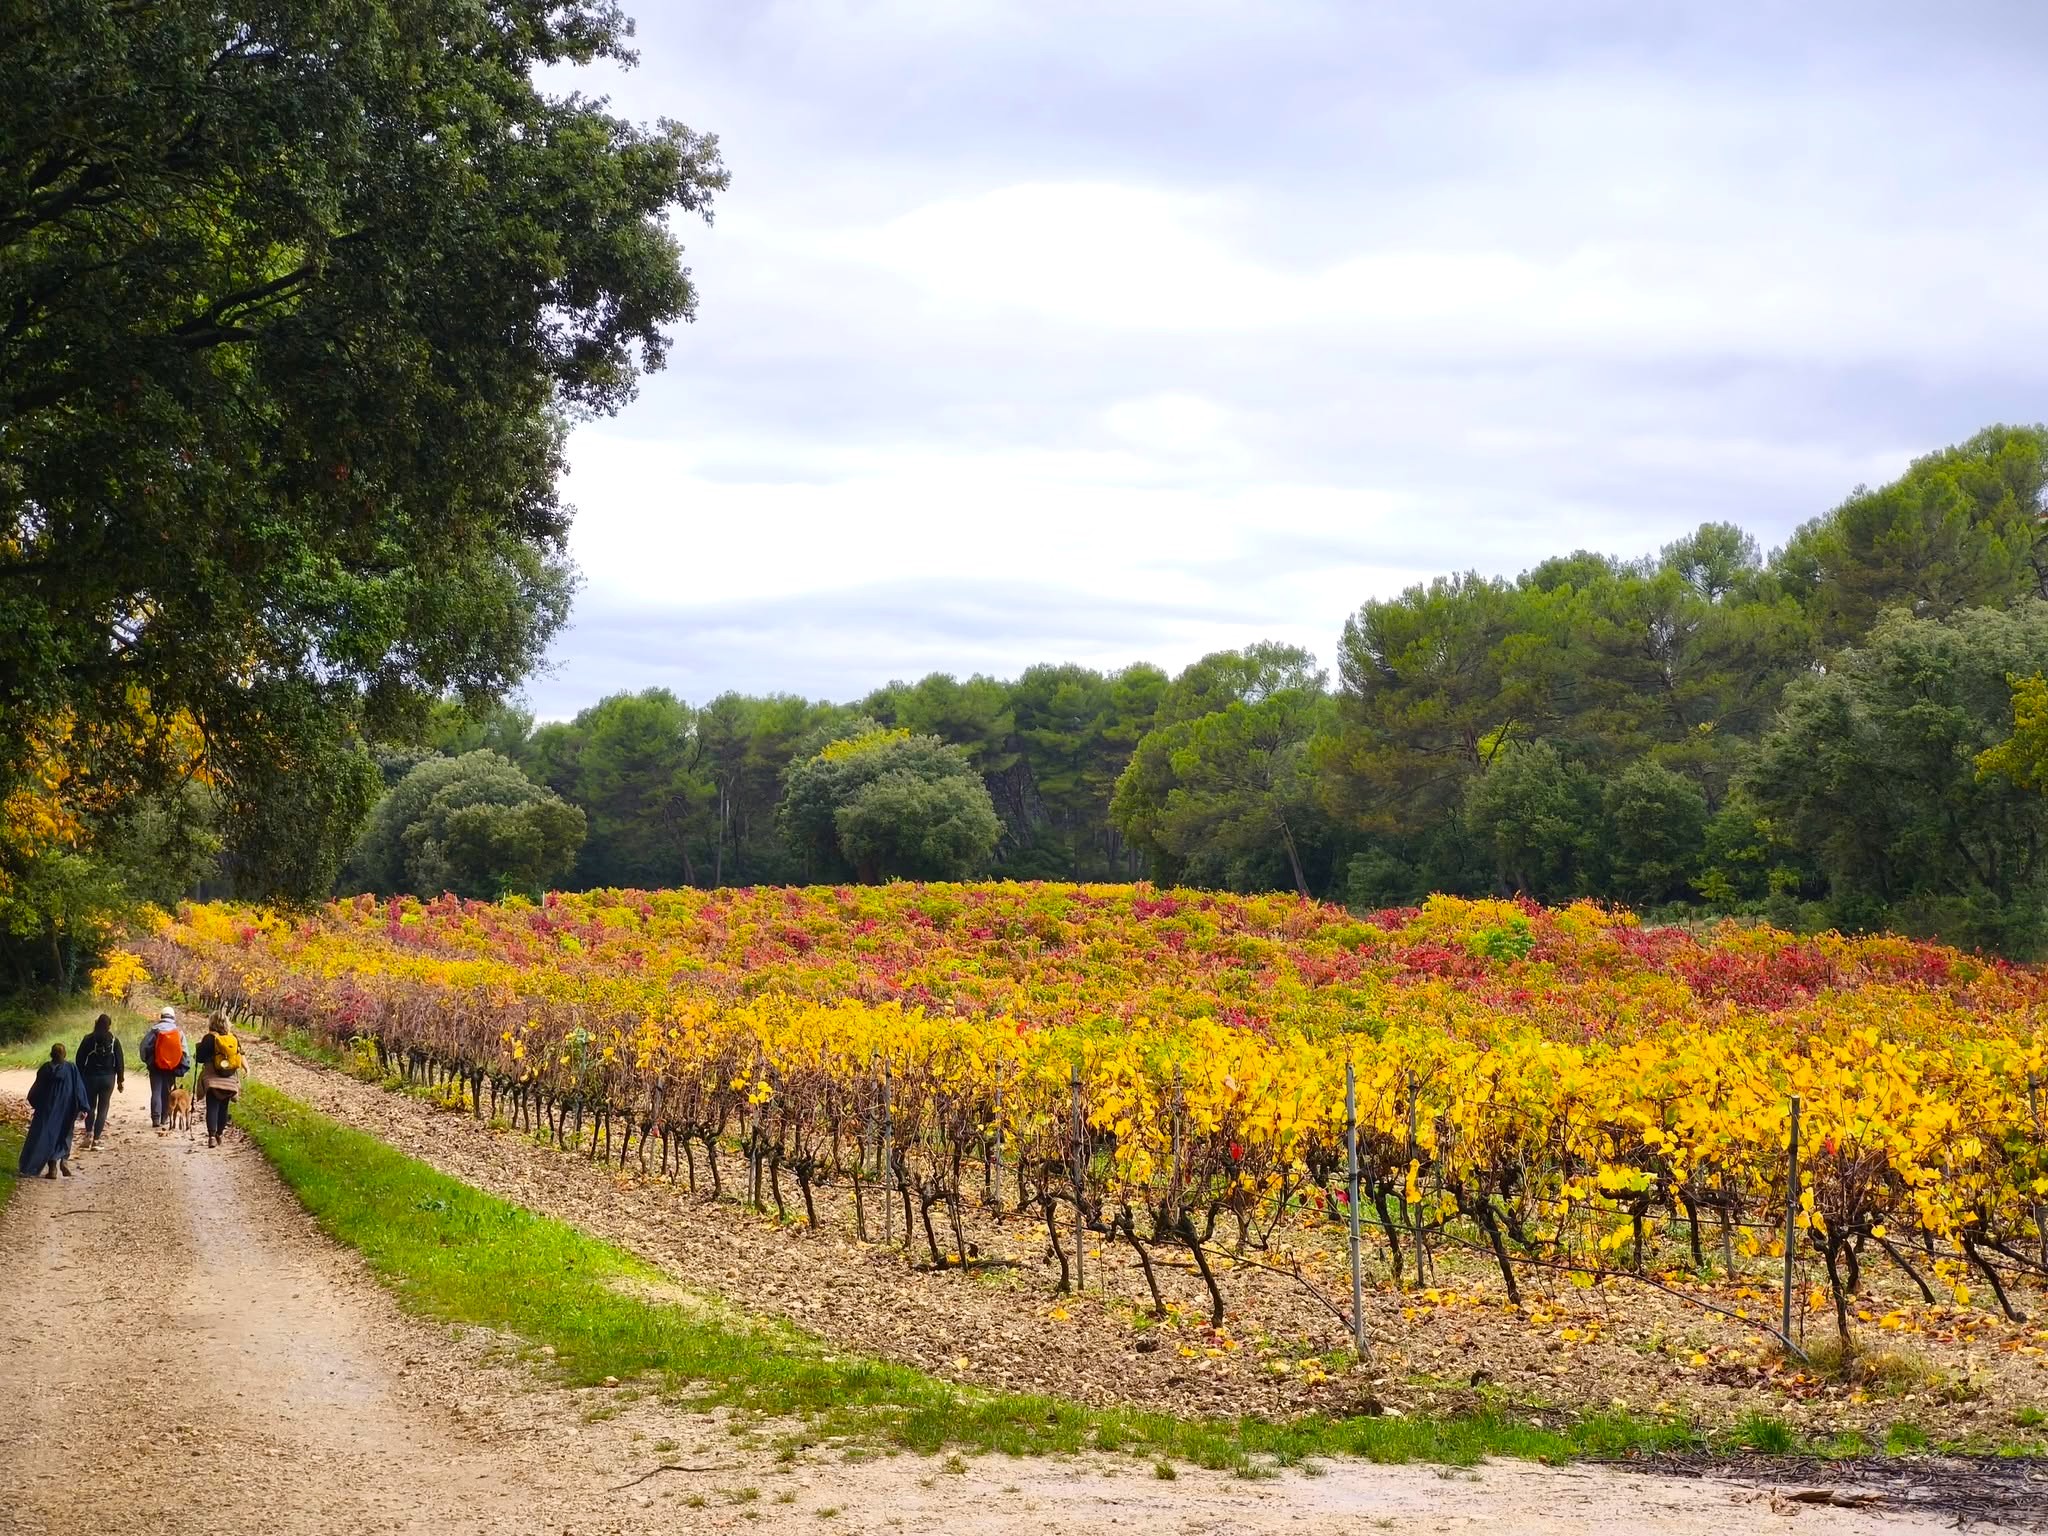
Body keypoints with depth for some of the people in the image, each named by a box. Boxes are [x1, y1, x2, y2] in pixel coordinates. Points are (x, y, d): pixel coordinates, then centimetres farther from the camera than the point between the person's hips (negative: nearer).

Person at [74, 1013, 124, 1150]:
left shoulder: (88, 1040, -4)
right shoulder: (114, 1041, -2)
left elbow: (79, 1060, -3)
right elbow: (120, 1062, 0)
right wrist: (120, 1080, 8)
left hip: (90, 1077, 0)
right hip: (108, 1078, 0)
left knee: (90, 1106, 16)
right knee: (103, 1108, 5)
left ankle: (89, 1134, -1)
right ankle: (96, 1140, 1)